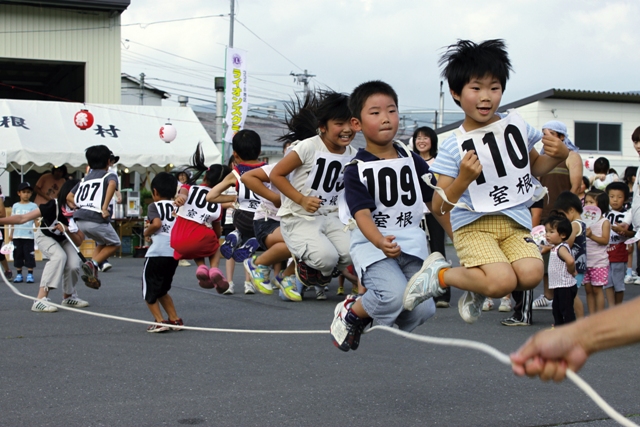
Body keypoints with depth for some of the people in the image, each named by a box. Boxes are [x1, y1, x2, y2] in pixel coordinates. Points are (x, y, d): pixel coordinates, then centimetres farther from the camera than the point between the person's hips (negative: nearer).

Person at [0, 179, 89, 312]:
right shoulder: (53, 206, -36)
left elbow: (78, 242, -18)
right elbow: (23, 218, -35)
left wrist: (67, 230, -36)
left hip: (64, 239, 4)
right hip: (45, 236, -3)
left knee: (74, 264, -21)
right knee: (59, 256, -33)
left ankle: (68, 297, 9)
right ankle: (40, 300, -34)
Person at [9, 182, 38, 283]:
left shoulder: (33, 206, 2)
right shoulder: (15, 206, 11)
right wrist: (11, 233, 11)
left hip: (29, 235, -3)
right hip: (17, 235, 3)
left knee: (29, 255, -2)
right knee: (18, 255, 6)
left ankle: (30, 275, 3)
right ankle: (18, 274, 13)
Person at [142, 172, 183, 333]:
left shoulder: (154, 206, 0)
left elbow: (156, 223, -18)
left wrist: (147, 233, -1)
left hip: (157, 253, -6)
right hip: (174, 254, 6)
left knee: (149, 290, 8)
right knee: (162, 290, 24)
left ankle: (160, 322, -2)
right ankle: (174, 319, 20)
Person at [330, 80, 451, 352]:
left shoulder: (413, 161, 8)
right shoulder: (356, 169, -5)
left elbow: (435, 202, 12)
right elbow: (362, 213, -18)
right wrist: (380, 241, -37)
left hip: (411, 245, 4)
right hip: (372, 245, -4)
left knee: (424, 310, -13)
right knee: (395, 296, -29)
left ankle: (388, 320, 21)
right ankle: (350, 313, 3)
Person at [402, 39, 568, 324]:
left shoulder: (516, 125, 4)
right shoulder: (453, 147, -7)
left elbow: (535, 168, 22)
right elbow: (439, 207, -11)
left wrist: (558, 155, 1)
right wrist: (464, 179, -28)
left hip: (515, 223, 4)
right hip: (474, 225, -4)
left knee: (531, 274, -24)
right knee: (502, 282, -27)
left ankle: (478, 290, 9)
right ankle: (440, 272, 3)